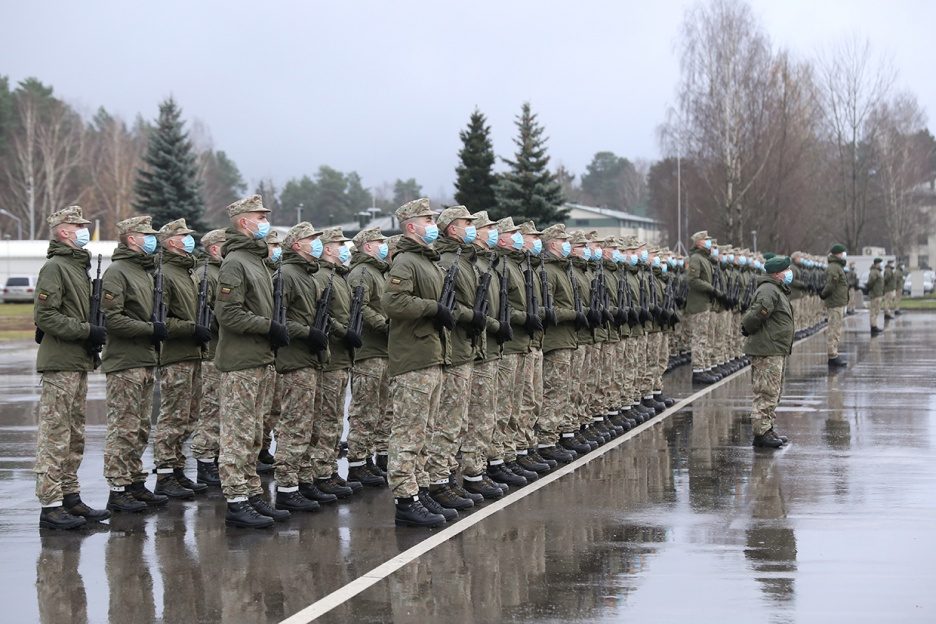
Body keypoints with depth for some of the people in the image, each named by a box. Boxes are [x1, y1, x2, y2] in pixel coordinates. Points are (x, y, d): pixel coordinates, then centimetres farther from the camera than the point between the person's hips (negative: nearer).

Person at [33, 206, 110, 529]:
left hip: (79, 363, 10)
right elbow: (46, 317, -17)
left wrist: (94, 333, 8)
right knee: (55, 435, -7)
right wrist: (87, 331, -19)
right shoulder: (54, 267, -11)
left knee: (75, 435, 13)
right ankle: (50, 505, -6)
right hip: (60, 363, -10)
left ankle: (71, 497, 20)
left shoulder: (79, 266, 18)